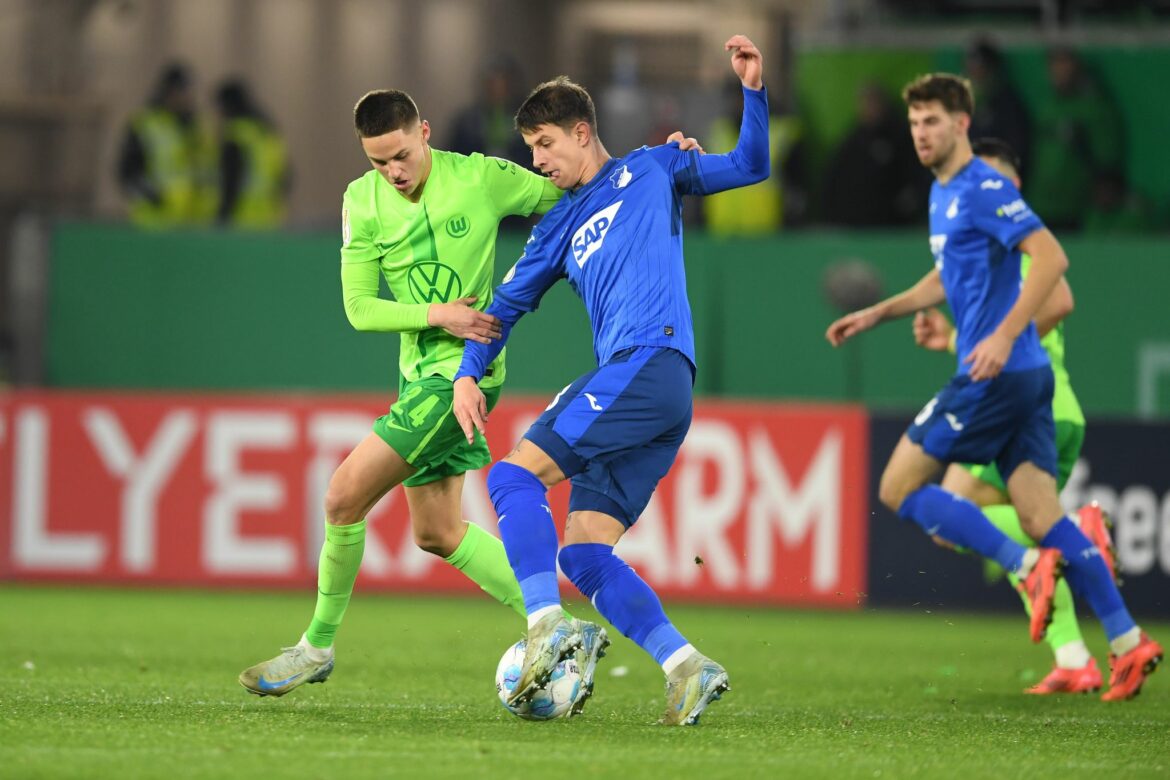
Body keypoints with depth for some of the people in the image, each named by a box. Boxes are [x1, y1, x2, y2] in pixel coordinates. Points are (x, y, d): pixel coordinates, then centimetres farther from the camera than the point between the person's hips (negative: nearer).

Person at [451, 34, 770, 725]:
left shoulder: (650, 170, 13)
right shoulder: (560, 226, 27)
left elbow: (749, 168, 11)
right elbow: (510, 301, 28)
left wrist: (753, 90, -2)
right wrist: (469, 374, 14)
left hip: (650, 361, -7)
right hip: (653, 399, 7)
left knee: (515, 475, -16)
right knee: (582, 551, -3)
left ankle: (548, 626, -28)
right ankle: (687, 668, -10)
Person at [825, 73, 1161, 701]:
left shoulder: (985, 189, -11)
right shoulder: (942, 194, 19)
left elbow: (1051, 258, -21)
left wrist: (1003, 336, -26)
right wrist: (876, 314, 29)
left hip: (996, 373, -9)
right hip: (1024, 376, 9)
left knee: (898, 488, -4)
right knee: (1041, 517, 4)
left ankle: (1027, 567, -9)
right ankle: (1127, 643, -2)